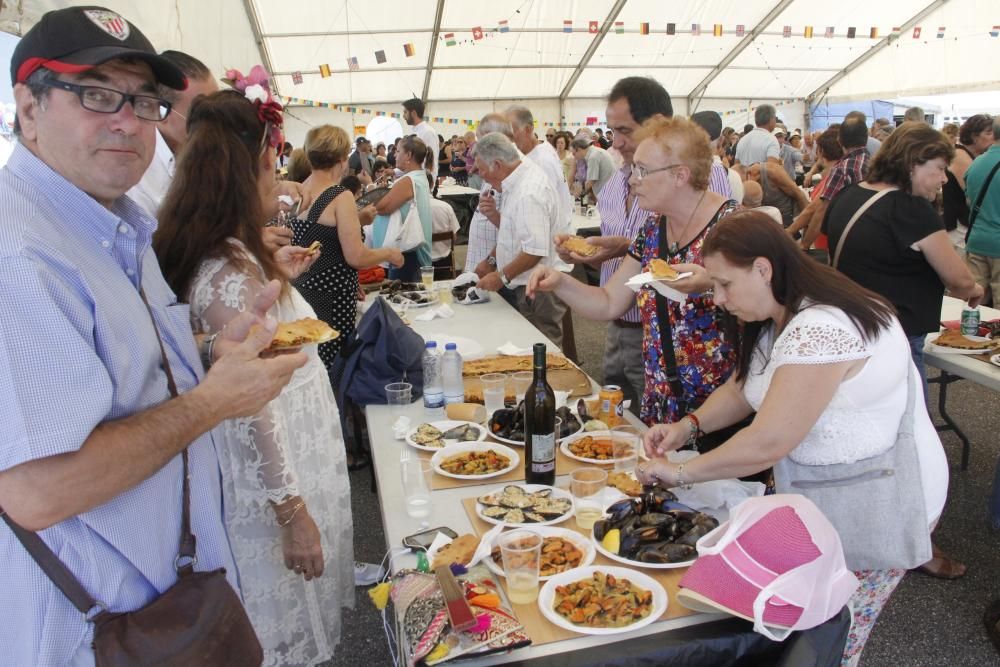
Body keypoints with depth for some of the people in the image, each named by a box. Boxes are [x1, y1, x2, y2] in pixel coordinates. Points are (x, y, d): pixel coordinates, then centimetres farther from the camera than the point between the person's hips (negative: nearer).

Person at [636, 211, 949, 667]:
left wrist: (680, 472, -19)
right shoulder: (777, 319, 4)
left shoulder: (821, 330, -29)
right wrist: (688, 425, -5)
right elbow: (742, 387, 13)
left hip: (876, 510, -8)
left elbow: (767, 443, -30)